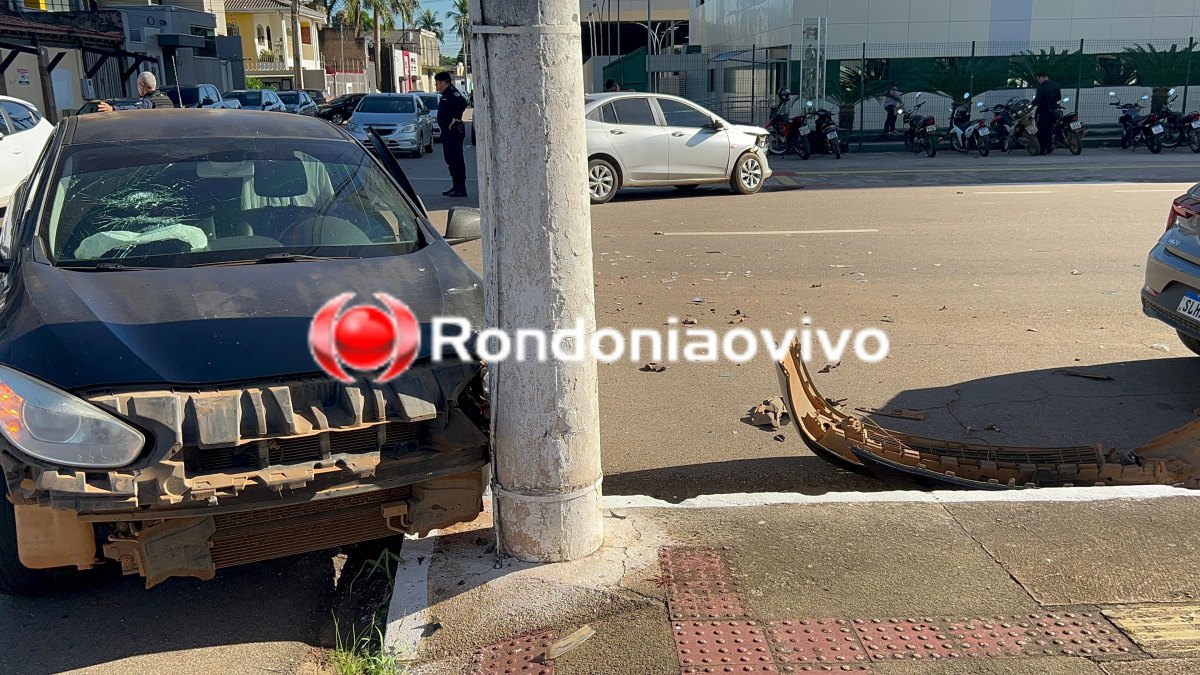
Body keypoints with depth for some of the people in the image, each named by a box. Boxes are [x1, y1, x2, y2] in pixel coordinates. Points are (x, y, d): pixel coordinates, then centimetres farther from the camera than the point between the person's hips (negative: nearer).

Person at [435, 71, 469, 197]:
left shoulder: (452, 92, -14)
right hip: (447, 131, 11)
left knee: (456, 160, -9)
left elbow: (463, 104, -30)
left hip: (454, 131, -11)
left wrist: (455, 118, -23)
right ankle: (456, 186, 20)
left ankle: (461, 189, -7)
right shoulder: (446, 94, 17)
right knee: (450, 159, 14)